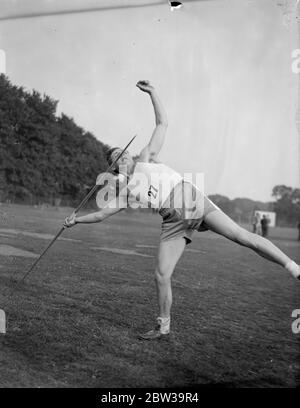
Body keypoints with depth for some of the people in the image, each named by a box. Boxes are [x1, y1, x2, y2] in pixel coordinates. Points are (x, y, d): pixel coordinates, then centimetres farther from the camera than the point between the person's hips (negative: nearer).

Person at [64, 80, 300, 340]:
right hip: (175, 222, 2)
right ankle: (163, 326, 15)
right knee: (161, 275, -4)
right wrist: (77, 219, 13)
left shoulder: (146, 158, 15)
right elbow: (102, 214, 21)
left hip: (194, 201, -1)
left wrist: (152, 92, 11)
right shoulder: (125, 192, 16)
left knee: (243, 236, -14)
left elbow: (163, 123, 15)